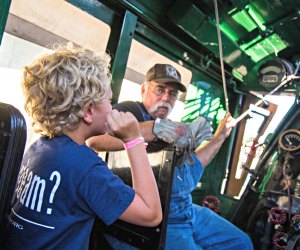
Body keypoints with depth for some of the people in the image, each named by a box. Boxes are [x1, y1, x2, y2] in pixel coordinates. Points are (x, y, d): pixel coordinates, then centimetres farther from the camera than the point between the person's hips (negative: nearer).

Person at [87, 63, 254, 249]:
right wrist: (156, 127, -35)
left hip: (189, 210, 9)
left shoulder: (170, 128, 17)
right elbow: (94, 140, -29)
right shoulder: (132, 110, -9)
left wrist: (219, 137, 23)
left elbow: (191, 167, 26)